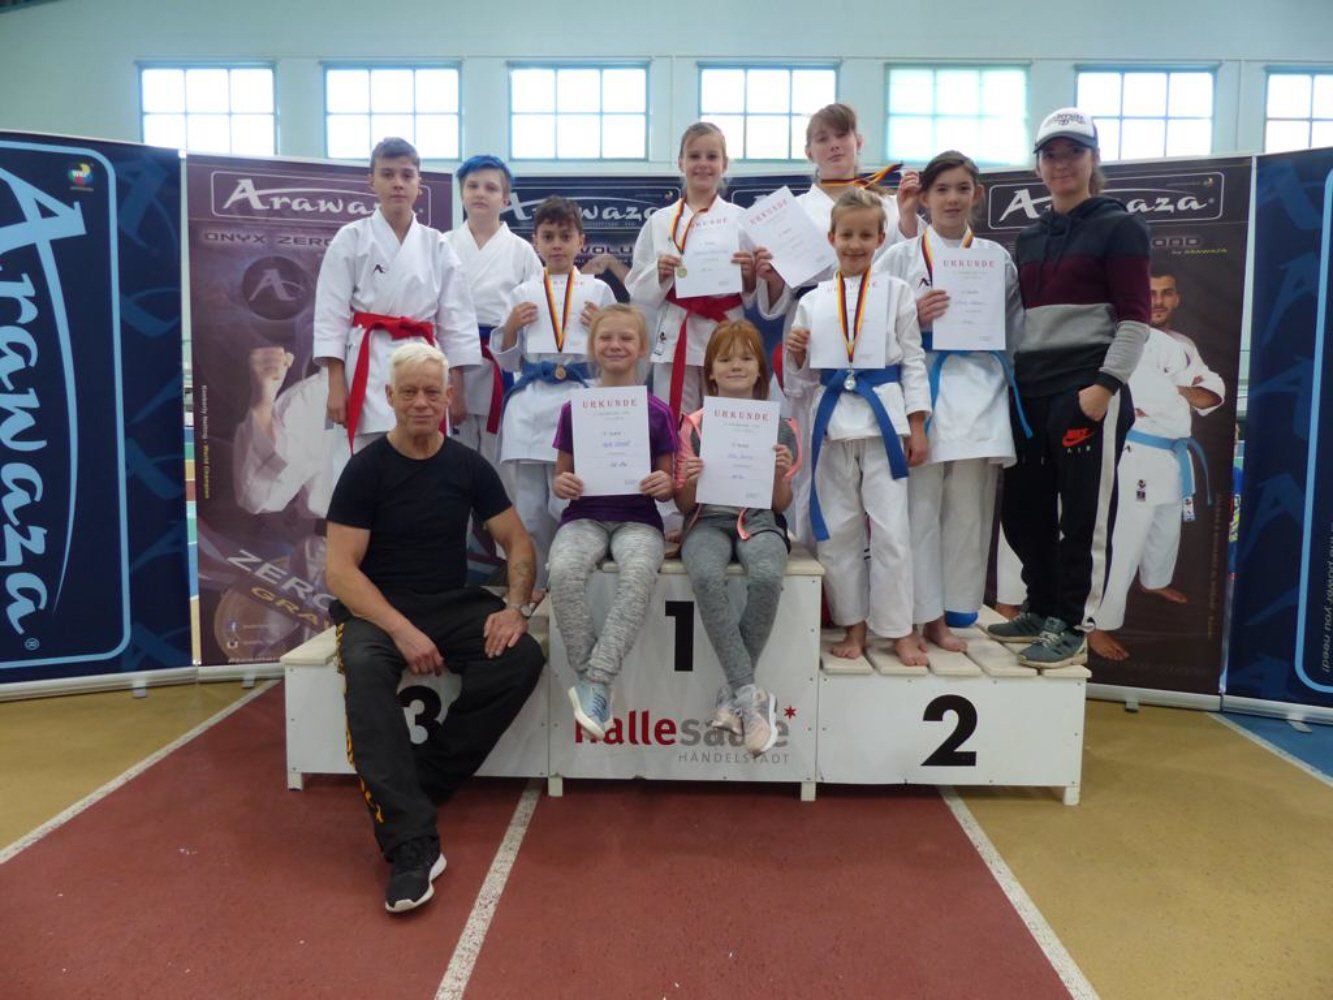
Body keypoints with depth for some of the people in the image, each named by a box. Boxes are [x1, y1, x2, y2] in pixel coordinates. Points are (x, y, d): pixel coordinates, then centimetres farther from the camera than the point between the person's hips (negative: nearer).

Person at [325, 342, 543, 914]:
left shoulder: (468, 466, 5)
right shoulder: (366, 469, -4)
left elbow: (517, 541, 8)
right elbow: (341, 569, -10)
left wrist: (514, 605, -13)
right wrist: (401, 630, -25)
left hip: (454, 603, 3)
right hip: (378, 606, -3)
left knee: (523, 657, -24)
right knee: (365, 669, -36)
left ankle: (417, 787, -16)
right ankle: (411, 844, -35)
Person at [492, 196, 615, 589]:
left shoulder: (598, 291, 9)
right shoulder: (522, 294, 12)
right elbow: (507, 361, 14)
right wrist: (511, 327, -2)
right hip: (529, 405, 2)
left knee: (571, 502, -3)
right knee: (529, 505, 4)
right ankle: (534, 584, 19)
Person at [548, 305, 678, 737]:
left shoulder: (658, 412, 5)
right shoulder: (575, 409, 7)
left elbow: (666, 486, 9)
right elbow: (562, 475, 12)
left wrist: (664, 486, -14)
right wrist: (561, 485, -11)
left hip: (638, 518, -1)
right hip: (584, 515, 1)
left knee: (639, 571, -35)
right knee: (564, 570, -32)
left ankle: (595, 683, -26)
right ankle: (589, 681, -16)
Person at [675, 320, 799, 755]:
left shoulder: (780, 427, 8)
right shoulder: (694, 426, 7)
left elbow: (782, 504, 10)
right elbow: (684, 505, 7)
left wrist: (780, 475, -11)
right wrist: (691, 481, -14)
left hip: (760, 521, 0)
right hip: (709, 521, 0)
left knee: (767, 578, -36)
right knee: (706, 578, -37)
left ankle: (734, 695, -18)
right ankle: (750, 696, -29)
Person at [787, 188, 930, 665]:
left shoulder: (896, 292, 5)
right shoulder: (813, 301, 9)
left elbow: (913, 361, 4)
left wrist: (917, 427, -1)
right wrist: (796, 354, -8)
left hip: (882, 417, -2)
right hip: (832, 421, 2)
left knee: (890, 528, -1)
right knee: (837, 528, 7)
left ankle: (899, 630, 12)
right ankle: (853, 626, 21)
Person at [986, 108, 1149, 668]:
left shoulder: (1117, 228, 1)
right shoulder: (1029, 238, 19)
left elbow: (1135, 317, -6)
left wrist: (1105, 385, -15)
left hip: (1087, 390, -7)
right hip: (1031, 391, 7)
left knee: (1083, 515, -3)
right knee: (1021, 508, 10)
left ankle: (1073, 631, 6)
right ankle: (1041, 612, 26)